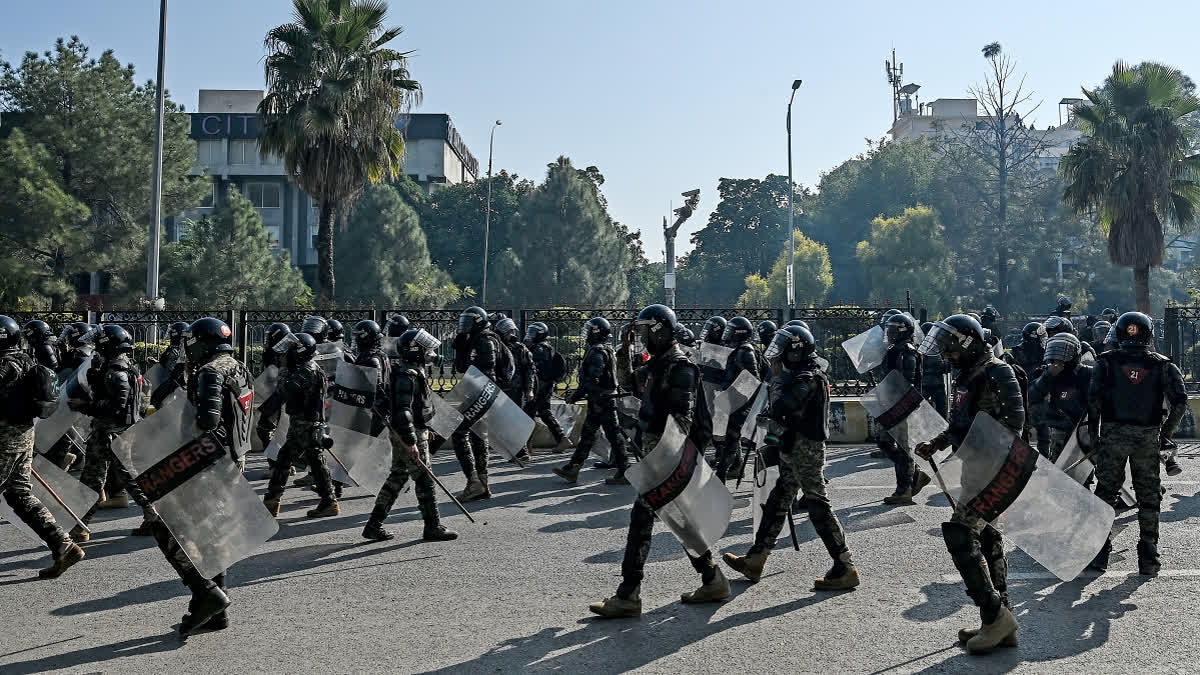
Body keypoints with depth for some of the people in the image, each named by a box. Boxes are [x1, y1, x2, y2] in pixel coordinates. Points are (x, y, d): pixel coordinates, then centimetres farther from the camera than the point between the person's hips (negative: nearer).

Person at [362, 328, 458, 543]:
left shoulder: (414, 372, 14)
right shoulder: (407, 376, -20)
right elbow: (402, 410, -26)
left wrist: (424, 431, 28)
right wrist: (411, 442, -29)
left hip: (403, 433, 11)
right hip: (408, 434, -11)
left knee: (397, 477, 14)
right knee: (423, 478, -3)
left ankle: (374, 525, 18)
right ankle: (433, 527, 5)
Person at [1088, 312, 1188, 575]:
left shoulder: (1106, 362, 0)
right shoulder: (1163, 365, 3)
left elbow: (1094, 398, -9)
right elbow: (1180, 402, -4)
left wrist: (1094, 432, 0)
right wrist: (1166, 434, 6)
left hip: (1113, 434, -1)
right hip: (1148, 437, 1)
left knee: (1106, 491, 9)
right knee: (1149, 495, 10)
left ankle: (1099, 552, 10)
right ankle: (1148, 558, 13)